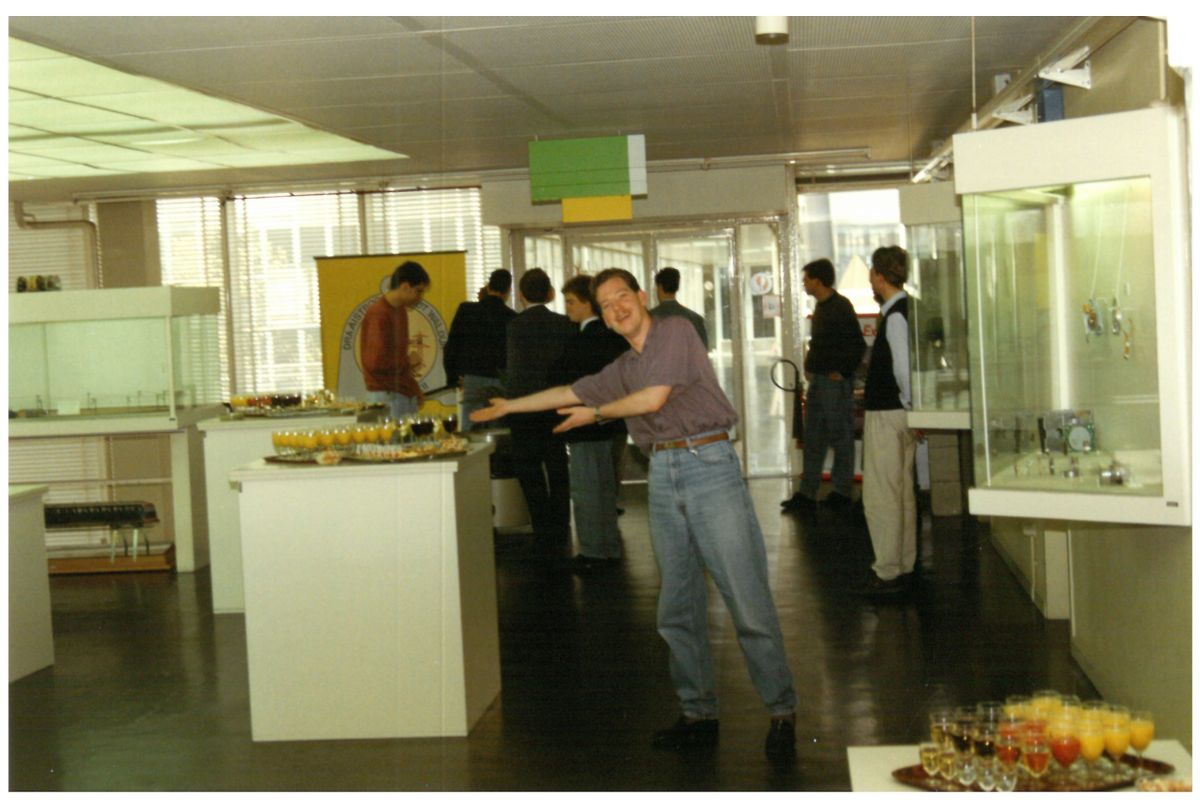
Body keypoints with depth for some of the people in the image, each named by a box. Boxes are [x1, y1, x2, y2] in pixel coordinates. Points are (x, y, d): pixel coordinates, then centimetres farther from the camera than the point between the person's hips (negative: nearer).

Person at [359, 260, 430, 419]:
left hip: (404, 394, 9)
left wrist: (414, 389, 15)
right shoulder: (378, 315, -15)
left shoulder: (400, 310, 13)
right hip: (386, 396, -9)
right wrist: (408, 361, -8)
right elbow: (376, 362, -22)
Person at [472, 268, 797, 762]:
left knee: (748, 599, -8)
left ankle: (782, 713, -1)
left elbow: (654, 398, -9)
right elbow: (571, 392, 33)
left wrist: (596, 413, 7)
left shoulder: (675, 333, 0)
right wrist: (509, 406, 40)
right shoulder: (623, 369, 21)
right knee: (677, 608, 7)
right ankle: (699, 715, 15)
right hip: (663, 475, 7)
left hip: (708, 464, -7)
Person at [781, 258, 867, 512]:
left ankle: (842, 492, 9)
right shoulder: (821, 306, 13)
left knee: (840, 436, 0)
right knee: (813, 438, 10)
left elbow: (858, 346, -16)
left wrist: (842, 372, -15)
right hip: (817, 380, 9)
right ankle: (807, 493, 14)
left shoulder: (841, 307, -14)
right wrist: (811, 366, 13)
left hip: (835, 381, -9)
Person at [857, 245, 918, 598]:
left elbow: (903, 367, -24)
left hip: (888, 415, -10)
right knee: (902, 492, 15)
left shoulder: (895, 315, -18)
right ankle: (903, 567, 23)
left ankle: (888, 573, -1)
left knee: (881, 495, -5)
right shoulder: (903, 310, 12)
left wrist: (911, 406, -12)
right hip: (898, 414, 10)